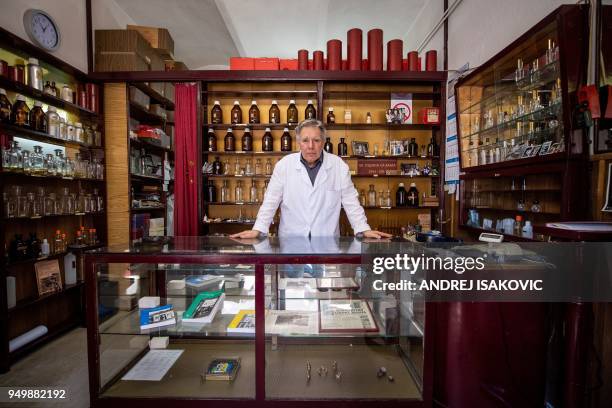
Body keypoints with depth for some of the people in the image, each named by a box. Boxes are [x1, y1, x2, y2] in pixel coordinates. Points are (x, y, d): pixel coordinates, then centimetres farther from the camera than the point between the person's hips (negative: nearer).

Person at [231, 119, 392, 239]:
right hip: (291, 241, 0)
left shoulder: (339, 166, -1)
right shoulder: (284, 165, -2)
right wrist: (257, 230, -6)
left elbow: (351, 202, 3)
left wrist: (364, 230, -2)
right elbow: (271, 202, 0)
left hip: (328, 241, 1)